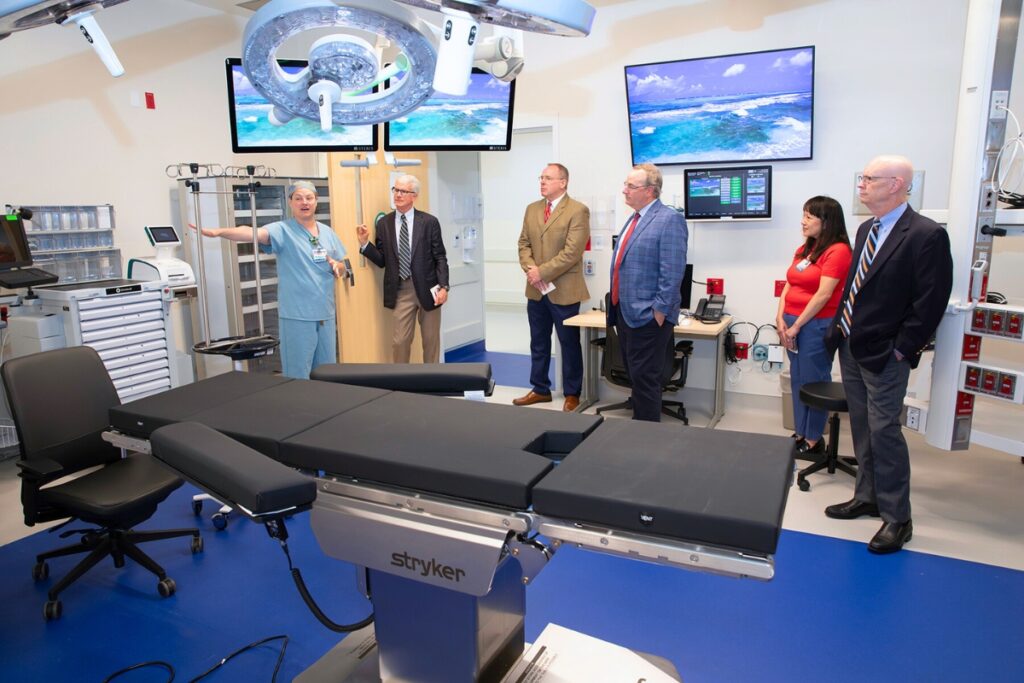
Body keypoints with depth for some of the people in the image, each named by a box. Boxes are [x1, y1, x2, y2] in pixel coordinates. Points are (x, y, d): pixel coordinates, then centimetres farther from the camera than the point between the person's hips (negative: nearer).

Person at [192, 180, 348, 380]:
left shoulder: (327, 232, 10)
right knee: (298, 377, 2)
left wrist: (337, 267, -7)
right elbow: (254, 233, -26)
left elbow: (342, 270, 16)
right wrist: (219, 232, -43)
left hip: (326, 314, 5)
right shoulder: (283, 230, -6)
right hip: (297, 316, -5)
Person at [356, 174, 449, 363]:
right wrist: (364, 243, -9)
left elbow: (440, 257, -3)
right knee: (400, 341, 2)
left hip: (427, 288, -1)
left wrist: (443, 286, -12)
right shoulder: (384, 223, 5)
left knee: (431, 340, 10)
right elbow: (382, 260, 5)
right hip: (402, 290, 1)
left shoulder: (429, 222, -2)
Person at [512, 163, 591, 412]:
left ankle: (571, 394, 18)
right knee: (538, 342, 14)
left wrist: (542, 272, -18)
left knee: (569, 344, 6)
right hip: (535, 289, 6)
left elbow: (572, 252, -18)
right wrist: (530, 269, -9)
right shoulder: (532, 209, 11)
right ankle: (540, 389, 27)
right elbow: (524, 244, 10)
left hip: (563, 290, -6)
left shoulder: (578, 211, -10)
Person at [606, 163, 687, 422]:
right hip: (625, 312, 9)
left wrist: (659, 311, -19)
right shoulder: (634, 219, 16)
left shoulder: (669, 219, -12)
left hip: (648, 315, -9)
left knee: (644, 378, -3)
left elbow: (672, 272, -18)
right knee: (634, 375, 15)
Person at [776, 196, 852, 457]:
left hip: (817, 325, -8)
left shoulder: (838, 250, -11)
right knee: (798, 381, 13)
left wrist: (796, 326, -13)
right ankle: (800, 434, 24)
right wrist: (781, 319, -1)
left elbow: (823, 294, -16)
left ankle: (814, 441, 13)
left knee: (814, 383, 1)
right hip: (793, 323, 8)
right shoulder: (804, 249, 14)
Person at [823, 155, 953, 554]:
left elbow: (931, 302, -16)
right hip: (851, 347, 8)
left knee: (884, 431, -3)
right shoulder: (866, 230, 11)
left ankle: (897, 519, 10)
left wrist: (901, 349, -15)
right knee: (862, 429, 16)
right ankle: (867, 497, 31)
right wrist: (839, 329, 10)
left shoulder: (927, 235, -14)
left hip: (884, 354, -8)